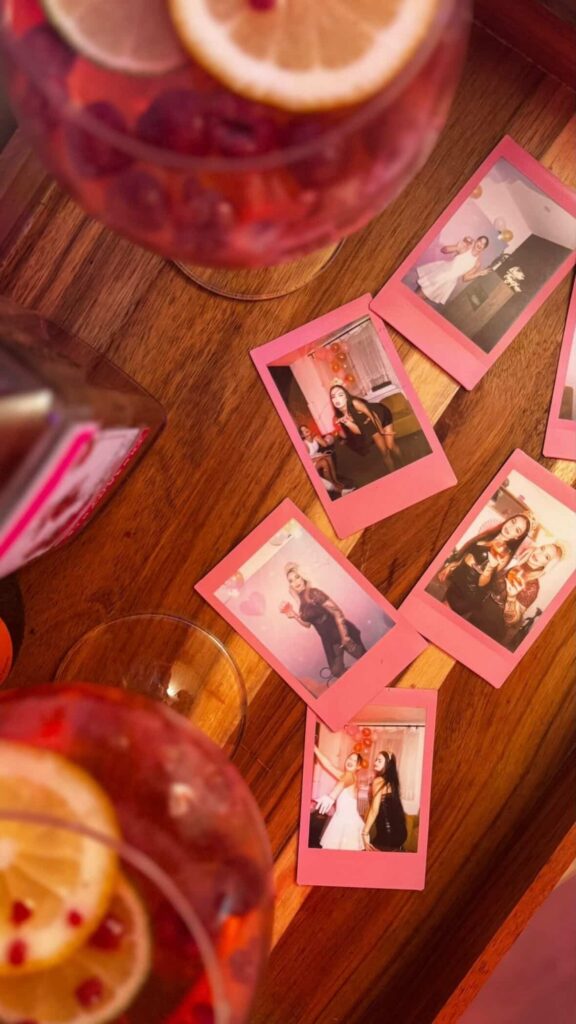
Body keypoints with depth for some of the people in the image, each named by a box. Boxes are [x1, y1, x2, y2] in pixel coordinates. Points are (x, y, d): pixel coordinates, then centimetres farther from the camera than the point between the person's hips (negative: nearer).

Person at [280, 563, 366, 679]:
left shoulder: (314, 593, -18)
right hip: (328, 640, 7)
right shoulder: (301, 602, 3)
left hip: (342, 633, -7)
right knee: (337, 671, 9)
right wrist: (294, 615, -1)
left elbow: (337, 612, -19)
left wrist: (345, 637, -20)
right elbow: (307, 624, 14)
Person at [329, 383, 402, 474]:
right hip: (371, 426, 4)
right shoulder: (339, 416, -23)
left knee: (391, 446, -2)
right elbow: (358, 431, -20)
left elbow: (372, 415, -25)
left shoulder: (355, 403, -39)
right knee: (383, 451, 4)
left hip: (382, 414, -4)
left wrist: (383, 431, -10)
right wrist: (346, 422, -39)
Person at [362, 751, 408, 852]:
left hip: (387, 833, -8)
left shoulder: (379, 781, -10)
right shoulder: (391, 781, 14)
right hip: (399, 830, 8)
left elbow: (374, 810, -15)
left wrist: (365, 833, -12)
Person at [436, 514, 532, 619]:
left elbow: (482, 582, -16)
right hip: (455, 579, 5)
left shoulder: (505, 555, -16)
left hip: (469, 594, -5)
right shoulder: (488, 535, 2)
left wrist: (490, 567, -32)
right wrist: (448, 567, 8)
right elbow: (463, 551, 12)